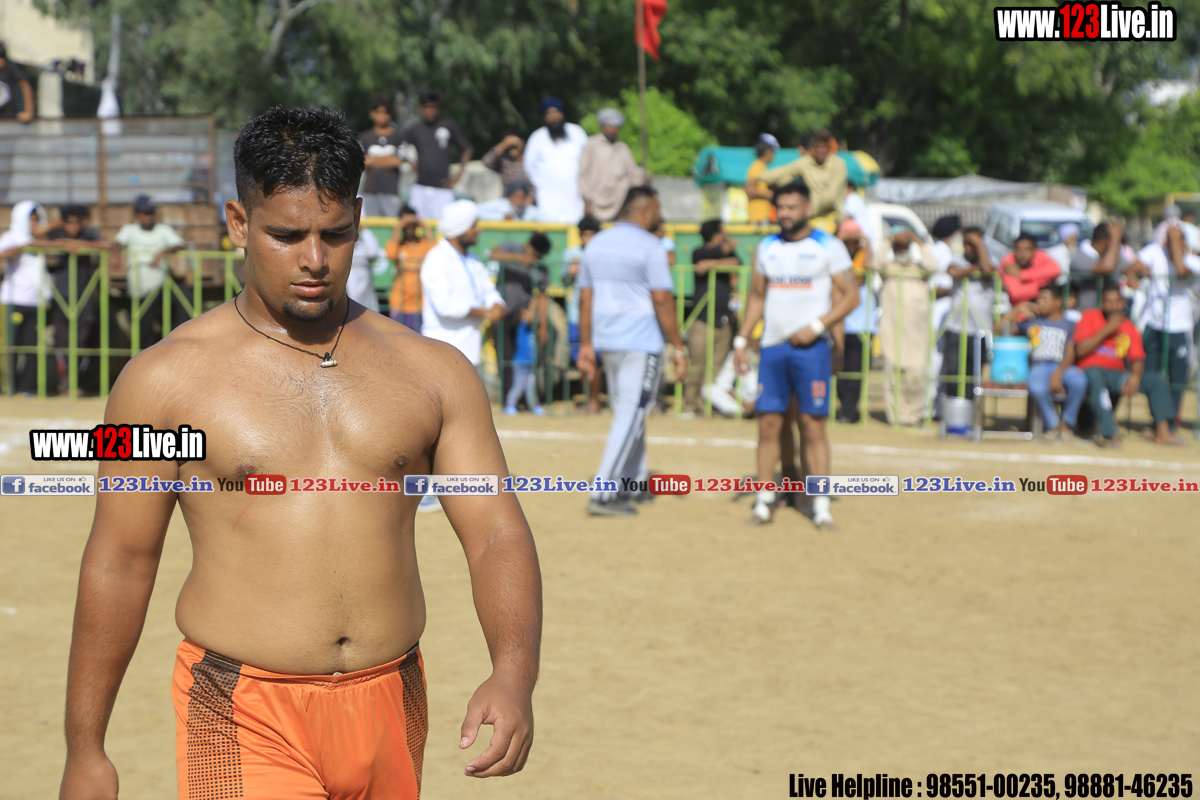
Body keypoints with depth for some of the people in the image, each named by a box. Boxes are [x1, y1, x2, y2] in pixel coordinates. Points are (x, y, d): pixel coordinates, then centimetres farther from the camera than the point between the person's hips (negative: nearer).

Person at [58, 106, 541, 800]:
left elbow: (498, 536, 1)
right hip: (244, 716, -3)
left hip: (390, 712, 3)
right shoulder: (167, 378, -2)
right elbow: (120, 561, 3)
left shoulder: (433, 373, 5)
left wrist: (515, 673, -18)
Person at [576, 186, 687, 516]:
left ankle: (633, 484, 26)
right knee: (630, 416, -6)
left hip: (606, 341, 7)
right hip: (641, 341, -7)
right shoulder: (649, 246, -11)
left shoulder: (596, 243, 11)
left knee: (628, 412, 20)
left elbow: (585, 297, 11)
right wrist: (678, 346, -10)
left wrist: (585, 345, 15)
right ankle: (603, 494, -10)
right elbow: (662, 300, -15)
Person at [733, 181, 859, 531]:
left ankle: (821, 505, -1)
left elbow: (851, 295, -3)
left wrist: (817, 326, -14)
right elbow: (757, 296, 19)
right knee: (768, 423, 1)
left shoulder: (829, 246, -1)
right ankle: (764, 500, 8)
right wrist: (741, 340, 11)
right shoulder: (767, 247, 13)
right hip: (773, 347, 4)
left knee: (813, 426, -4)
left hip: (811, 347, -4)